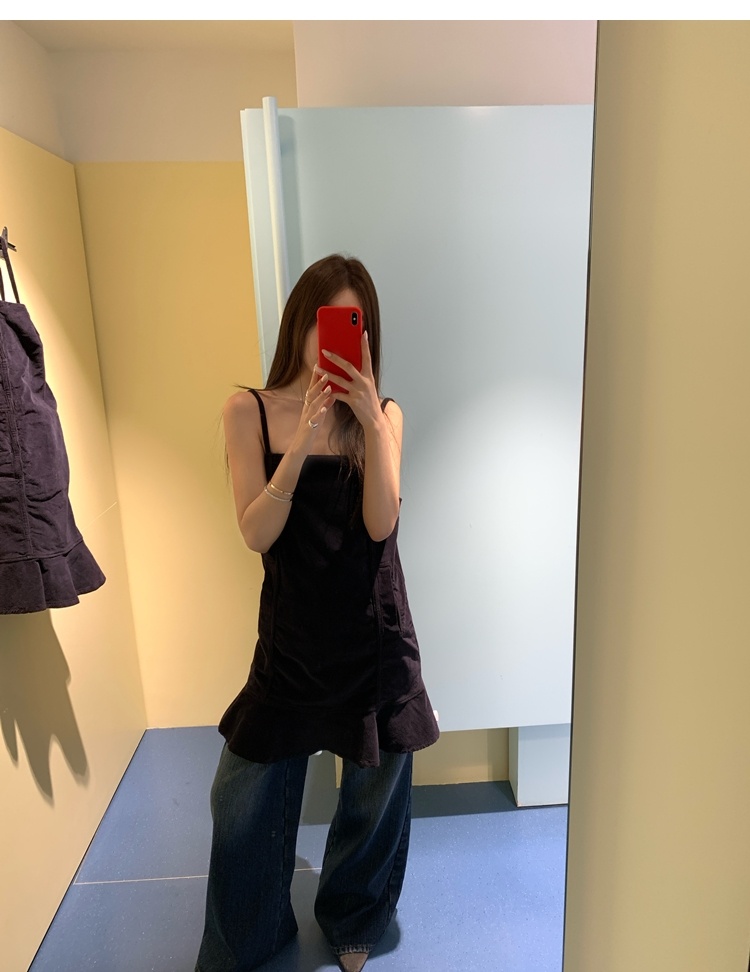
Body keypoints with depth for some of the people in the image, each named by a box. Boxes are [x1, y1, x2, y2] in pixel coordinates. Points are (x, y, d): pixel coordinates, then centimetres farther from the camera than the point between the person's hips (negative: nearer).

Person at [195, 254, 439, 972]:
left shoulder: (382, 414, -1)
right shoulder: (250, 410, -4)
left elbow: (381, 523, -13)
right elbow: (255, 533, -12)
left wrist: (370, 421, -22)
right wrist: (301, 444, -24)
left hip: (374, 631, 1)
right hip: (292, 635, 0)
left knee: (374, 792, 17)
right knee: (244, 798, 11)